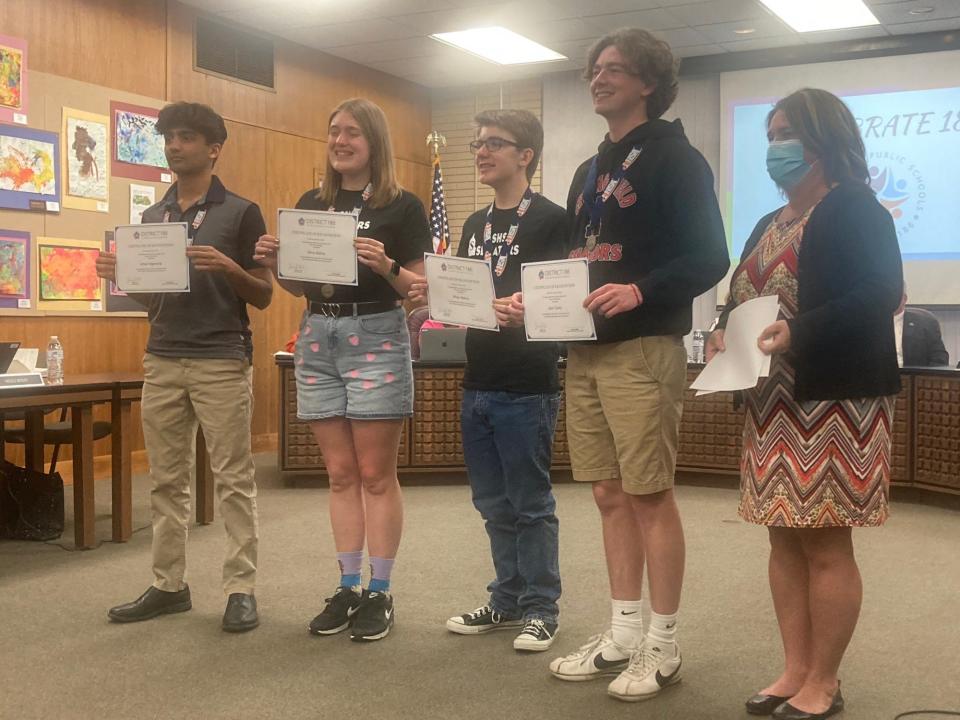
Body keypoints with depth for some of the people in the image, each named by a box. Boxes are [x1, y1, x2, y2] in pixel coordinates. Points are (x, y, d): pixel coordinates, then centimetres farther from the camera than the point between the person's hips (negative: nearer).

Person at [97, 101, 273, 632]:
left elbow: (264, 296, -2)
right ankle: (168, 585, 19)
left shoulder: (240, 213, -1)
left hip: (222, 360, -5)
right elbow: (148, 298, 18)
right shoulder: (152, 217, 15)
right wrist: (120, 275, -1)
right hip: (162, 360, 6)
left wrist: (228, 268, -20)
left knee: (233, 479, -2)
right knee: (166, 479, 9)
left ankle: (241, 589, 4)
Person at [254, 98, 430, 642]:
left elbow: (420, 287, -4)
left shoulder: (403, 206, -1)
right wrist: (276, 263, -3)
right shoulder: (311, 204, 13)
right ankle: (348, 587, 17)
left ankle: (380, 593, 9)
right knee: (341, 474, 9)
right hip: (318, 339, 5)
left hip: (376, 337, -5)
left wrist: (386, 266, -22)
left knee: (375, 474, 0)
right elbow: (300, 286, 16)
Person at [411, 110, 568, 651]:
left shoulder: (550, 219, -6)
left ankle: (541, 609, 15)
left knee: (531, 504, 2)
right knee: (494, 504, 15)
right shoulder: (476, 224, 16)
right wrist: (434, 294, -3)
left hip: (527, 387, -7)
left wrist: (522, 310, -33)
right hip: (478, 383, 7)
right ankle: (507, 601, 27)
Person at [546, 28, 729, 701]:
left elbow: (710, 259, -12)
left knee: (650, 495, -2)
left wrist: (640, 291, -26)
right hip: (585, 350, 8)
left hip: (644, 350, -8)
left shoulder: (675, 157, -4)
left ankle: (663, 646, 9)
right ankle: (624, 633, 20)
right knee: (611, 495, 10)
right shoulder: (590, 170, 20)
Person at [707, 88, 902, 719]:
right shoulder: (772, 224, 19)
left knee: (826, 544, -2)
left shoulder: (856, 210, -6)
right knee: (786, 537, 10)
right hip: (776, 405, 8)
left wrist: (799, 331, -28)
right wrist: (724, 334, 1)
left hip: (835, 402, -8)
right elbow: (745, 300, 22)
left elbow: (880, 296, -19)